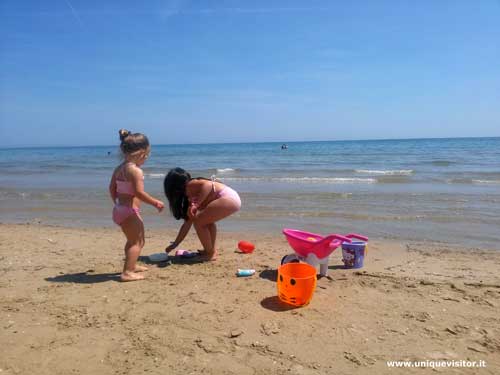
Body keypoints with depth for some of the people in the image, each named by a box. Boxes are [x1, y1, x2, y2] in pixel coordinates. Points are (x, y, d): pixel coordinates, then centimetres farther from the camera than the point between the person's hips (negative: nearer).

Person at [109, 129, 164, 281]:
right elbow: (139, 193, -23)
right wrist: (156, 202, -14)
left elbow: (112, 189, 15)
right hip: (130, 210, -10)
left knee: (133, 240, 26)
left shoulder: (118, 169, 10)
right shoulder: (135, 170, -18)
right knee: (137, 242, 0)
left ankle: (132, 265, 43)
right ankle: (127, 273, -3)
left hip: (118, 209, 10)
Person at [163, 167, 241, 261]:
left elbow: (208, 185, -25)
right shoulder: (190, 197, 21)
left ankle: (210, 254, 7)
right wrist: (175, 244, 26)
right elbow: (188, 222, 23)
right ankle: (212, 250, 31)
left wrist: (196, 205, -25)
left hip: (228, 199, -10)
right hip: (234, 198, 10)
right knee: (207, 220, 30)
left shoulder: (190, 185, -4)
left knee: (199, 222, -4)